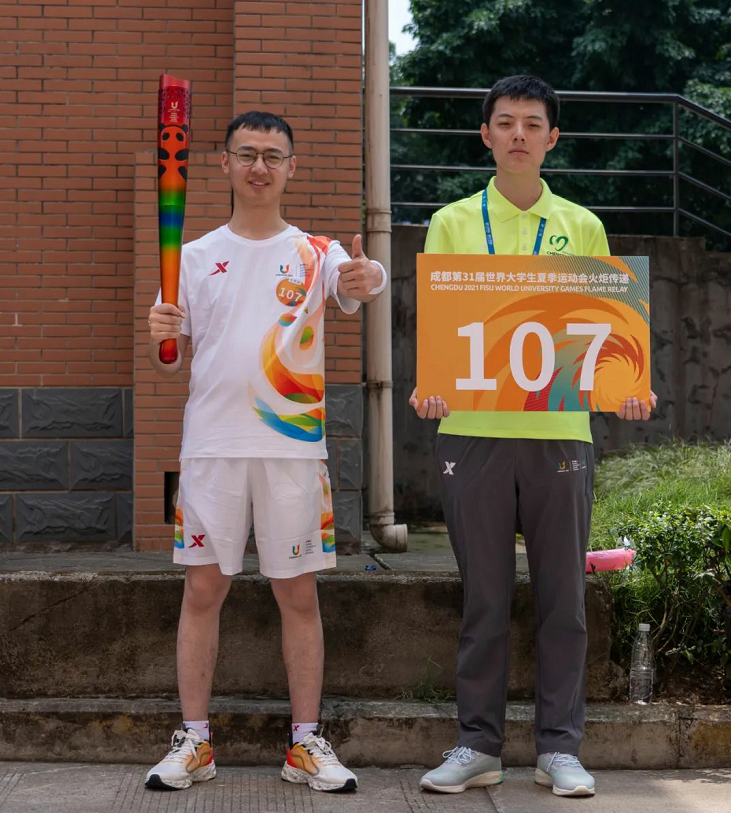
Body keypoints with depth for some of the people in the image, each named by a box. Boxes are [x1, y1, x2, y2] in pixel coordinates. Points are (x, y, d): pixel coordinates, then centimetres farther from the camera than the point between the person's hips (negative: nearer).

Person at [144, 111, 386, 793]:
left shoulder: (315, 253, 4)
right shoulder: (195, 257, 9)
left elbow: (354, 283, -19)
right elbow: (169, 362, 11)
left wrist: (366, 279, -43)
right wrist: (159, 336, -13)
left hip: (294, 447, -1)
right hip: (211, 444, 1)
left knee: (299, 593, 4)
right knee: (203, 588, 3)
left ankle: (306, 742, 13)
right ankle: (193, 741, 11)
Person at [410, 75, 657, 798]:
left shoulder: (583, 228, 11)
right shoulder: (453, 223, 9)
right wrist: (429, 385, -13)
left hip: (560, 430, 1)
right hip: (474, 430, 0)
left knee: (562, 595, 4)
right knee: (483, 595, 5)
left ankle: (559, 746, 12)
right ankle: (477, 745, 14)